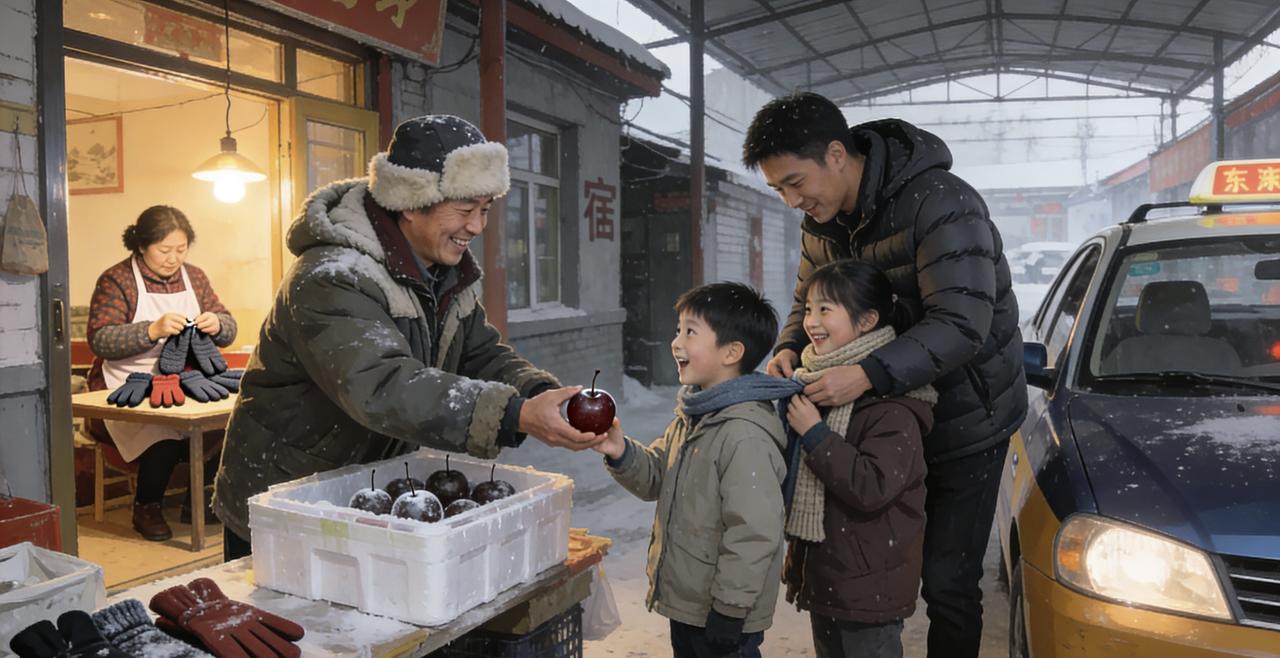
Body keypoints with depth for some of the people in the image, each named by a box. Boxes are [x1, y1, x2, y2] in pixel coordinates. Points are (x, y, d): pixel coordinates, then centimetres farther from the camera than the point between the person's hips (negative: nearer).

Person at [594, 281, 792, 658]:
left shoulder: (747, 434, -25)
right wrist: (622, 454, -9)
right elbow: (657, 478, 11)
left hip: (721, 614, -9)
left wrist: (729, 612, -20)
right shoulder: (692, 415, 5)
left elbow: (754, 533, -26)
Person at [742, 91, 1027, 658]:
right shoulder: (822, 220, -1)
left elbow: (962, 325, -31)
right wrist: (789, 349, -12)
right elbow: (807, 304, 10)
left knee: (947, 585, 2)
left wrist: (868, 374, -42)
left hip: (967, 424, -6)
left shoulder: (940, 203, -24)